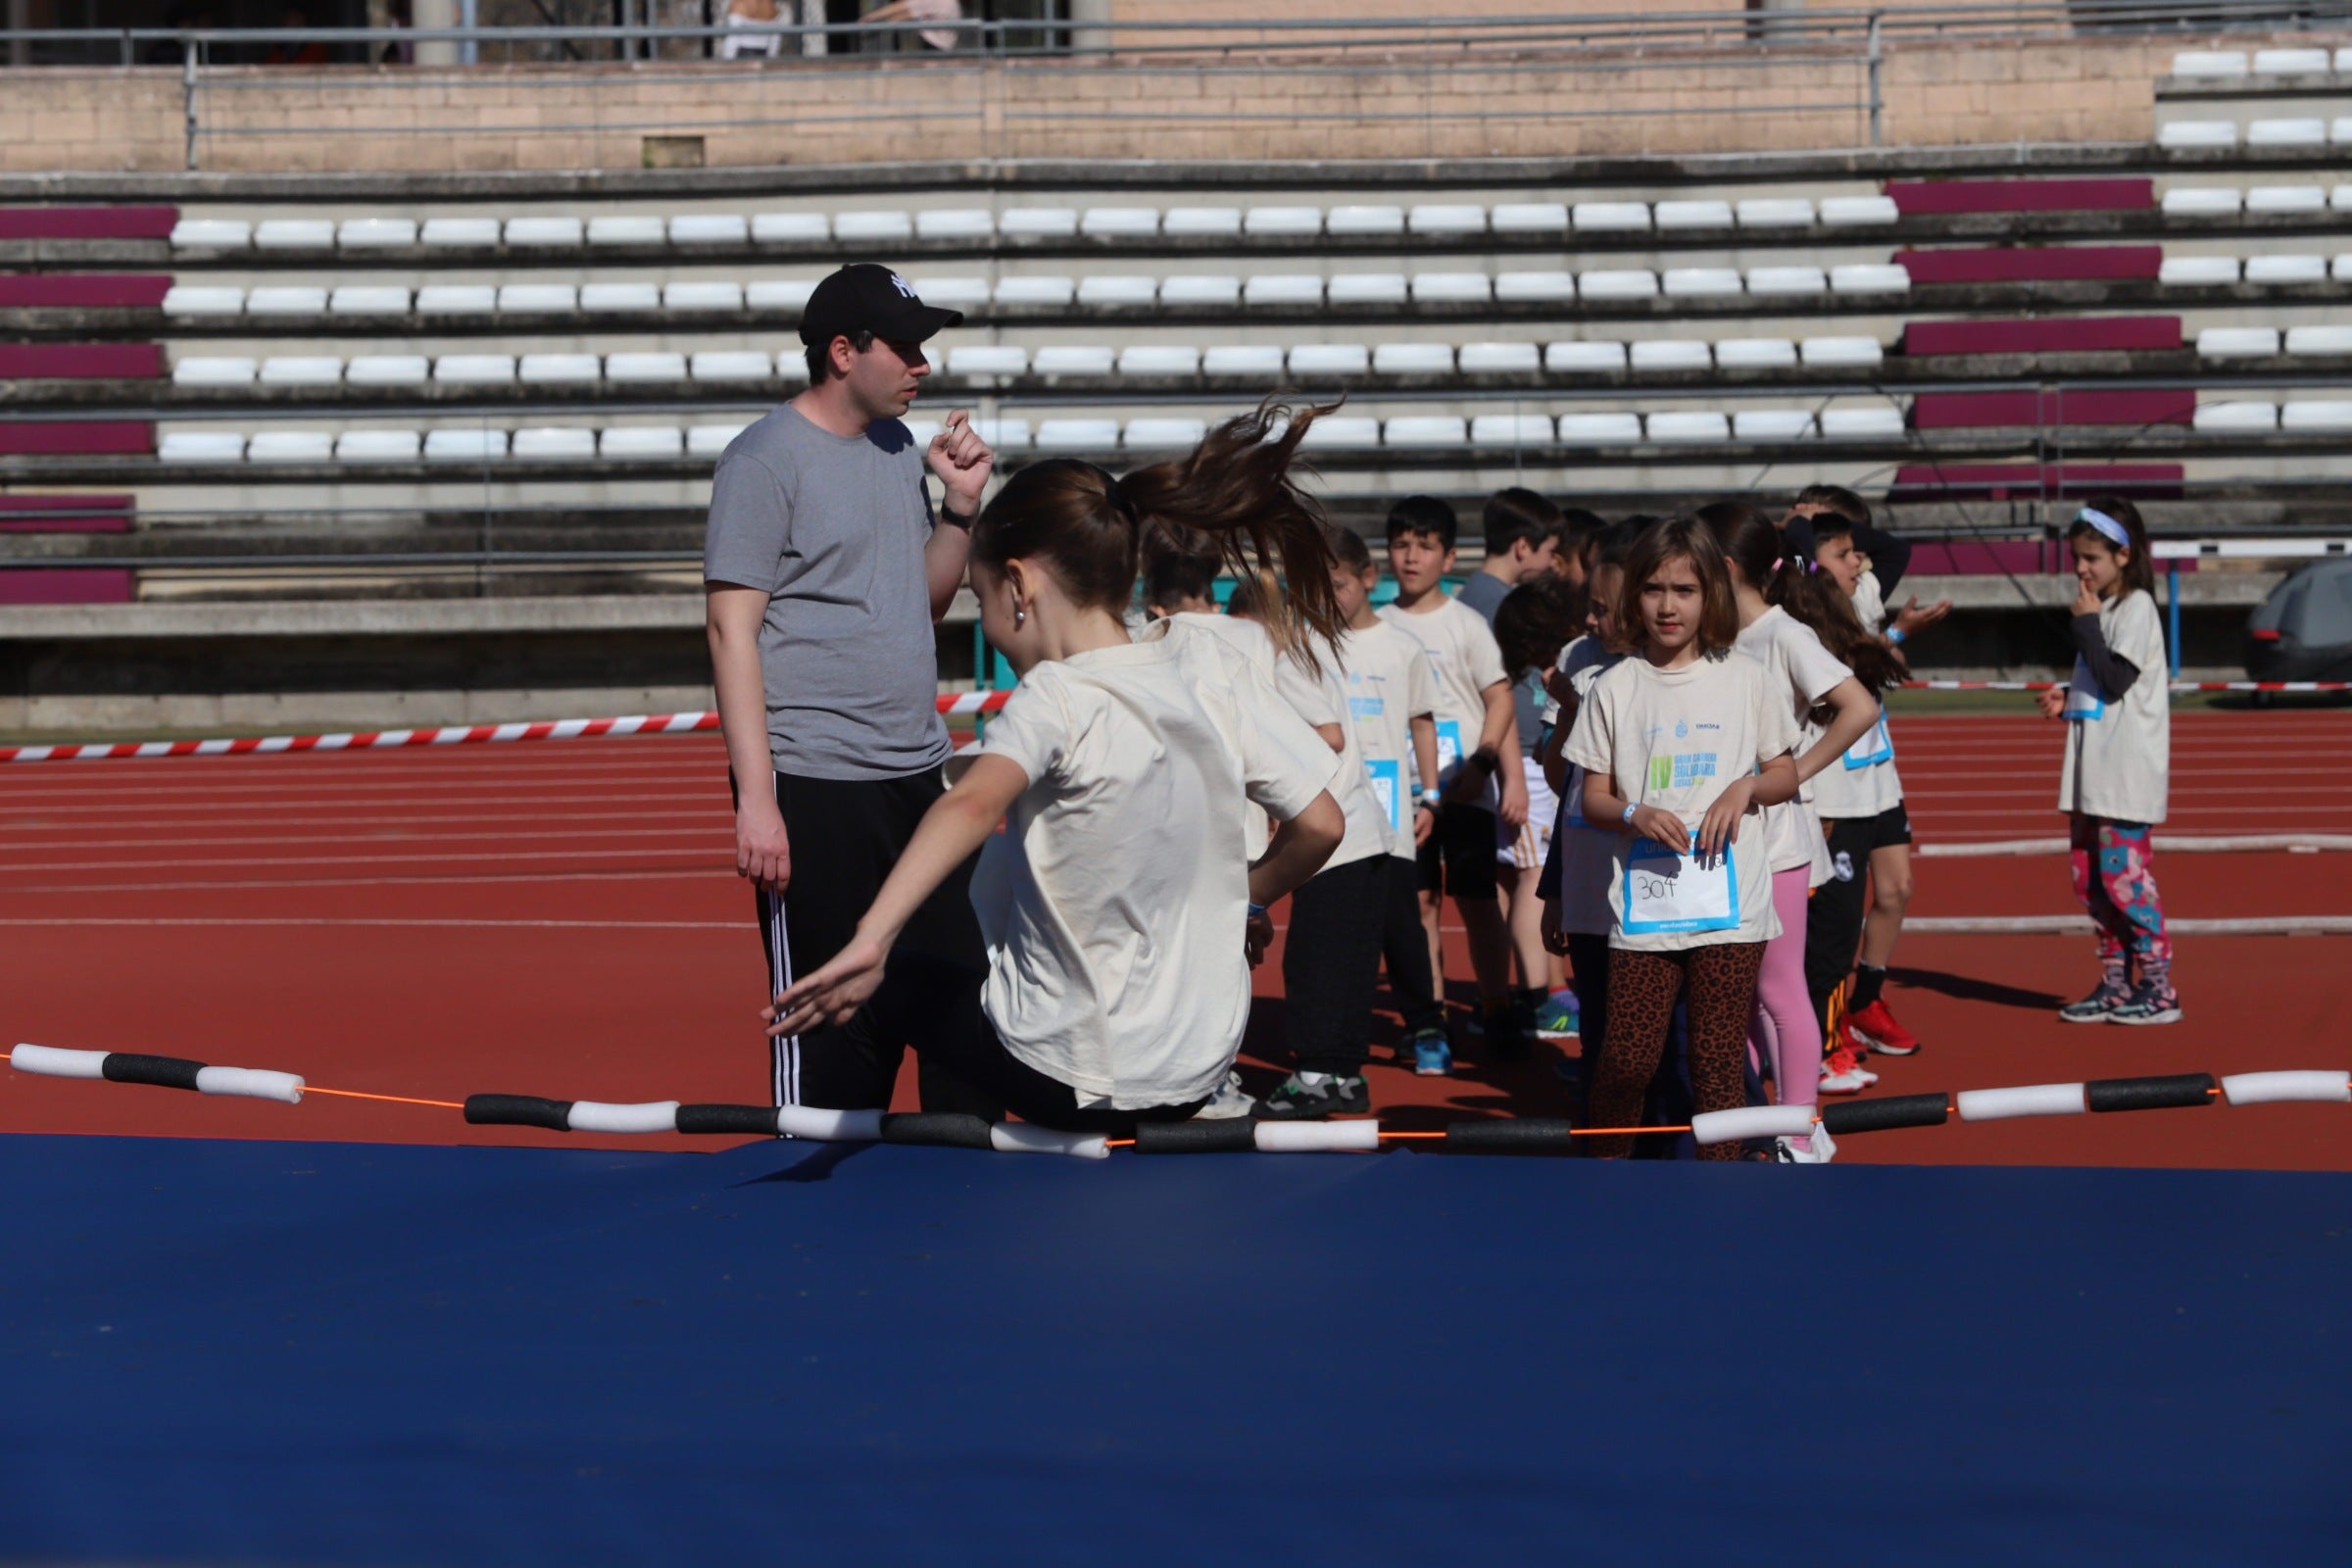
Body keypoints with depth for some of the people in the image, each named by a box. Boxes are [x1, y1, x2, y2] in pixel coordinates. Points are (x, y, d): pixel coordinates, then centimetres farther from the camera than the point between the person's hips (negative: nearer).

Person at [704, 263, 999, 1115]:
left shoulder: (898, 448, 14)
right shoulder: (766, 460, -8)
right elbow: (733, 630, -12)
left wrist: (961, 505, 5)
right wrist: (756, 798, -18)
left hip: (918, 778, 7)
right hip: (814, 788, -7)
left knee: (964, 996, 8)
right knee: (833, 1022, -2)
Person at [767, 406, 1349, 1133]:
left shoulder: (1058, 698, -19)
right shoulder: (1208, 661, -4)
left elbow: (972, 805, -39)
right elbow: (1320, 825, 0)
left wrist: (871, 942, -51)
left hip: (1072, 1080, -6)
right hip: (1201, 1070, 6)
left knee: (913, 961, 21)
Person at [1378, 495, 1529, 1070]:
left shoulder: (1466, 623, -1)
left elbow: (1500, 700, -2)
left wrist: (1480, 766, -11)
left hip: (1464, 790, -2)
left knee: (1478, 902, 0)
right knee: (1419, 902, 2)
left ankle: (1496, 1016, 11)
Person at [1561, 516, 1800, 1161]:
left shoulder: (1746, 679, 6)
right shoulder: (1616, 687, 4)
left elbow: (1786, 775, 13)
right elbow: (1593, 794, 7)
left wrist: (1747, 788, -8)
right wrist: (1635, 813, -13)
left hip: (1730, 906, 0)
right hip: (1645, 904, 0)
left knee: (1719, 1059, 0)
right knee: (1628, 1058, -4)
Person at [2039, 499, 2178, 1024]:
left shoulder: (2136, 607, -10)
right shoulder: (2103, 609, 17)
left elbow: (2116, 680, -19)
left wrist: (2086, 624, -13)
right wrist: (2069, 700, 8)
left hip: (2126, 772, -9)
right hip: (2092, 772, 9)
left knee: (2124, 872, -10)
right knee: (2092, 877, 10)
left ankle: (2158, 988, -4)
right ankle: (2115, 985, 16)